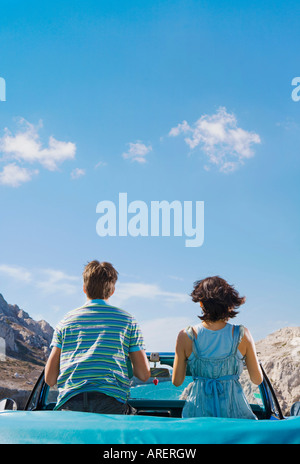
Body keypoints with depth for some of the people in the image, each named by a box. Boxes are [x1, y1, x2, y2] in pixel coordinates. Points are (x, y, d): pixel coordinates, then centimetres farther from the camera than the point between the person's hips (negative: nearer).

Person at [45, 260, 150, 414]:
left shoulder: (65, 322, 16)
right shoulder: (127, 320, 13)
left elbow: (49, 379, 15)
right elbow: (144, 375, 13)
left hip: (68, 402, 2)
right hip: (112, 401, -2)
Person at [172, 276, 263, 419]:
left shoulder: (186, 336, -11)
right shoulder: (242, 335, -10)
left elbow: (176, 381, 0)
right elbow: (257, 380, 1)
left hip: (198, 411, 1)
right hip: (234, 411, 0)